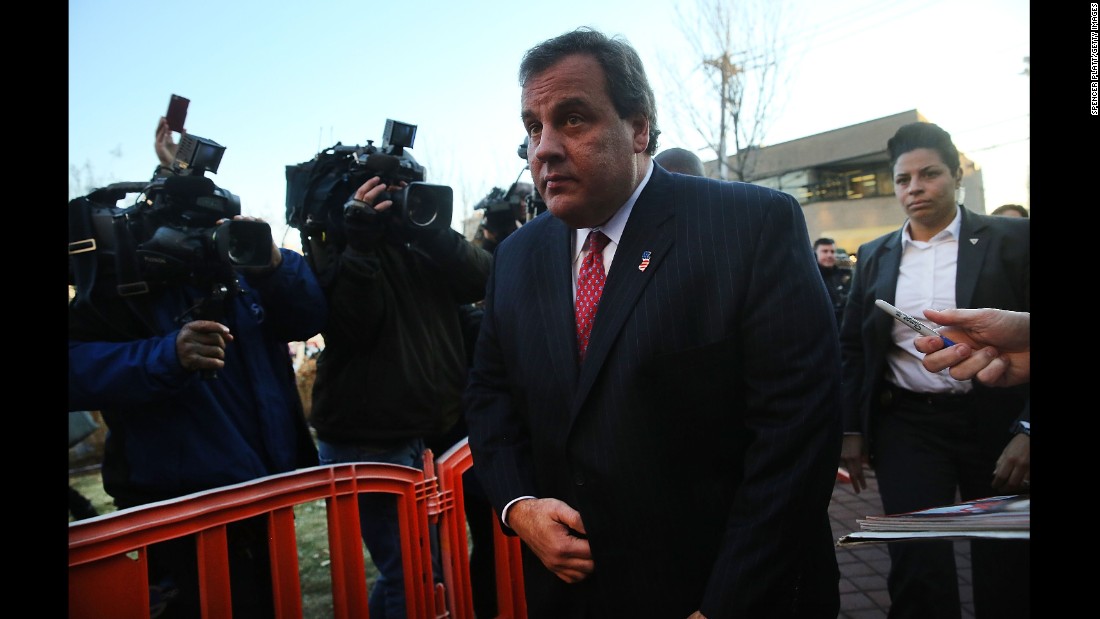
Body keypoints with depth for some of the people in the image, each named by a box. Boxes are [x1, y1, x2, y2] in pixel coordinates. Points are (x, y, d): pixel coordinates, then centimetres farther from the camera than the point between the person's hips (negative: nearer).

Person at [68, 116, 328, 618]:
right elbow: (76, 369, -17)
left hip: (267, 494, 6)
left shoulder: (238, 256, 7)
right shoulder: (121, 272, -7)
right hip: (179, 513, -5)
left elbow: (309, 320, 0)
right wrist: (167, 356, -32)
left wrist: (275, 266, -19)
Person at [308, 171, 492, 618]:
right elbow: (353, 328, -19)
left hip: (428, 432, 6)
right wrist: (361, 247, -23)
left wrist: (430, 228, -16)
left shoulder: (419, 245, 9)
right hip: (368, 443, -6)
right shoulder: (338, 250, -4)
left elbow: (482, 280, -7)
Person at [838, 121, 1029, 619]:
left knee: (1007, 573, 11)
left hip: (996, 420, -1)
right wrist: (851, 430, 6)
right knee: (919, 567, -4)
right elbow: (851, 348, 10)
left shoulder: (1013, 239, 0)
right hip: (907, 423, 2)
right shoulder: (874, 257, 8)